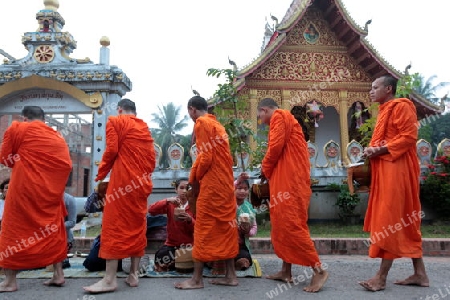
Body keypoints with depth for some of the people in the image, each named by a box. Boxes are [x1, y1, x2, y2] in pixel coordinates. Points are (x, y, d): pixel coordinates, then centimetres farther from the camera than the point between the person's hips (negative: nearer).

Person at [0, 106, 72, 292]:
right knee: (53, 230, 15)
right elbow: (66, 165, 10)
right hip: (51, 190, 5)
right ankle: (58, 275, 17)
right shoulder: (57, 137, 15)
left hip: (25, 187, -4)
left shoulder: (17, 128, 3)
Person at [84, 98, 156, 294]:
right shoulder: (144, 127, 18)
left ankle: (110, 279, -4)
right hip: (142, 181, 6)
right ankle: (133, 274, 13)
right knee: (137, 225, 9)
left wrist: (101, 174, 3)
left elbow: (112, 149, -9)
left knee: (114, 224, -4)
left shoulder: (115, 121, 2)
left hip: (122, 179, -6)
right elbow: (151, 156, 11)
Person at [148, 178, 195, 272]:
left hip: (188, 244, 0)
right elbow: (151, 210, -15)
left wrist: (190, 220, -24)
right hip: (172, 243, 1)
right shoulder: (170, 204, 0)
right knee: (160, 257, -29)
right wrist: (167, 200, -26)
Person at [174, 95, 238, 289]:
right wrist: (196, 176, 14)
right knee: (225, 227, 10)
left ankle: (197, 278, 5)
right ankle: (230, 275, 16)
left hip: (212, 183, -9)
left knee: (204, 228, -3)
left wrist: (195, 178, -1)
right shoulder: (216, 123, 19)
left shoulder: (201, 123, -7)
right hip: (225, 181, 9)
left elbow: (206, 156, -15)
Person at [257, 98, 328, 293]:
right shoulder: (283, 119, 25)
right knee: (282, 225, 11)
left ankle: (319, 270, -4)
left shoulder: (279, 116, -5)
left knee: (291, 225, -10)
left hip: (289, 180, -10)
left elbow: (275, 147, -16)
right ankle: (286, 271, 16)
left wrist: (265, 169, 0)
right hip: (286, 179, 10)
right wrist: (269, 170, 14)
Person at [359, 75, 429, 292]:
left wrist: (380, 150, -19)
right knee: (405, 222, 10)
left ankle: (381, 276, -3)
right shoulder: (385, 111, 22)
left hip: (396, 170, -10)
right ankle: (420, 273, 17)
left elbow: (408, 136, -16)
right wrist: (372, 150, 3)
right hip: (385, 170, 10)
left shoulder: (401, 106, -6)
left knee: (390, 220, -8)